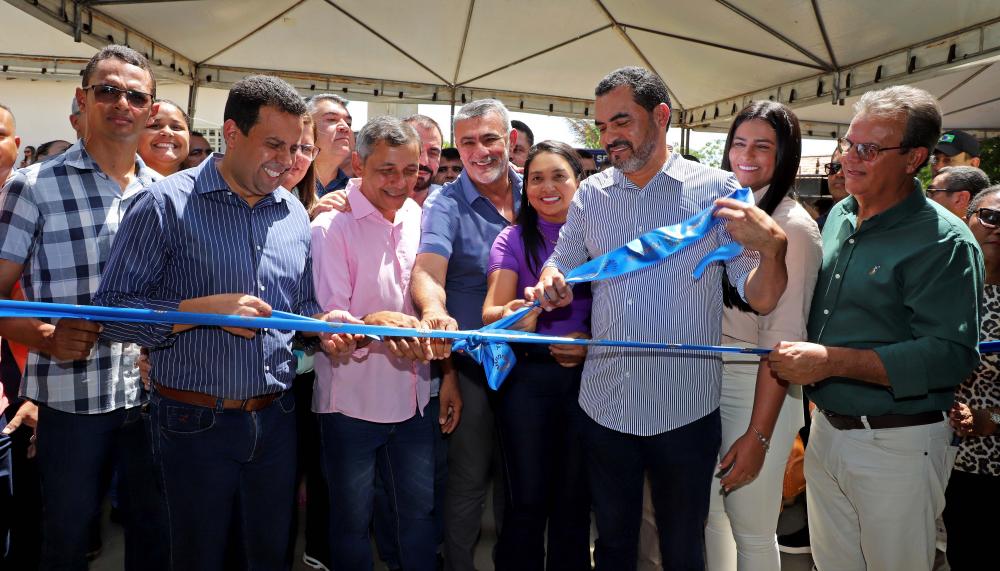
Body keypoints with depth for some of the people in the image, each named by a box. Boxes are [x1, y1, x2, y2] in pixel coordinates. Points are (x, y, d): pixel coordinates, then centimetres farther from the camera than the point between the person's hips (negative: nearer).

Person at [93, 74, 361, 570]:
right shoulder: (168, 204, -10)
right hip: (195, 422, -4)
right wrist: (207, 309, -23)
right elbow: (111, 308, -13)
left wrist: (322, 325, -6)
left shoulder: (294, 214, 6)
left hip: (276, 418, 5)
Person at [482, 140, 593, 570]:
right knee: (527, 502, 5)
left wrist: (592, 342, -12)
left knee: (574, 501, 13)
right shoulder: (514, 240, 1)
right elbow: (491, 312, -10)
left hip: (587, 377, 1)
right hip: (528, 377, -1)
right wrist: (513, 315, -32)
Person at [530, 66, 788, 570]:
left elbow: (761, 300, -7)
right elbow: (560, 267, 12)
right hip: (605, 405, 3)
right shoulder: (590, 194, 3)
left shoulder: (717, 190, -6)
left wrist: (771, 246, -28)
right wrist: (549, 284, -11)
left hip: (686, 409, -2)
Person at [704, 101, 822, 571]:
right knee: (710, 514, 18)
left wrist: (759, 435, -18)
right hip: (706, 379, 6)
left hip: (757, 387, -6)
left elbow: (784, 338, -16)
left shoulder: (793, 228, -12)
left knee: (751, 530, 7)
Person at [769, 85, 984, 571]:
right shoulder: (839, 216, 6)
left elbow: (951, 354, -24)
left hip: (897, 445, -6)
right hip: (826, 429, 7)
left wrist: (833, 361, -27)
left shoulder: (943, 242, -16)